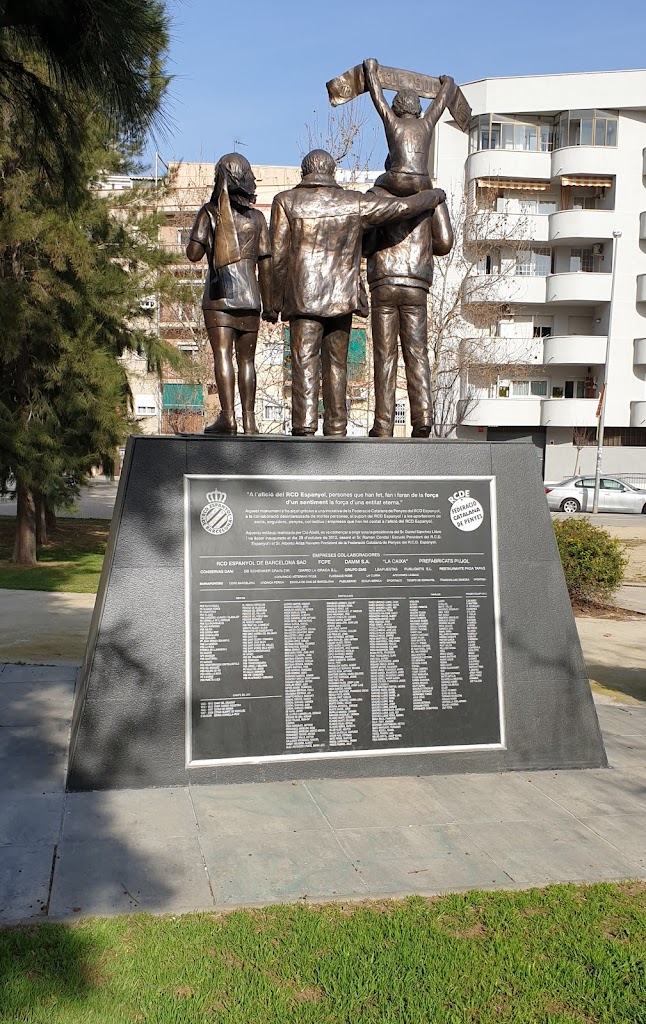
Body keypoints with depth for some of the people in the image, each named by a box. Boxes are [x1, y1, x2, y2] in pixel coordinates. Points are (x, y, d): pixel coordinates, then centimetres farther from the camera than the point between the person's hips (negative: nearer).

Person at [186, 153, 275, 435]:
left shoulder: (210, 212, 0)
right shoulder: (256, 217, 8)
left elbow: (193, 253, -7)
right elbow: (265, 264, 7)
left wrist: (207, 240, 13)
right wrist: (268, 304, 11)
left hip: (219, 295, -3)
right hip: (249, 296, 3)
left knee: (222, 355, -6)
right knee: (246, 359, 7)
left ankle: (228, 416, -16)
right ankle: (249, 420, 7)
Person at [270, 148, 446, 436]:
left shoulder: (286, 201, 2)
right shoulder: (355, 203, 5)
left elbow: (278, 255, 0)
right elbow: (403, 206, 10)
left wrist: (279, 297, 8)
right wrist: (435, 195, 28)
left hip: (302, 296, -1)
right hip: (342, 297, 2)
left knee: (305, 362, -4)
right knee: (336, 364, 8)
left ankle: (304, 426, -15)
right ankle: (336, 429, 9)